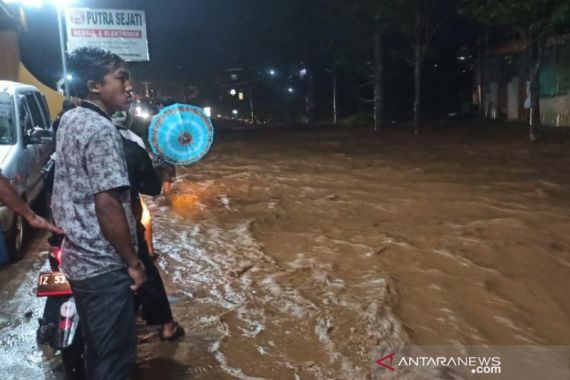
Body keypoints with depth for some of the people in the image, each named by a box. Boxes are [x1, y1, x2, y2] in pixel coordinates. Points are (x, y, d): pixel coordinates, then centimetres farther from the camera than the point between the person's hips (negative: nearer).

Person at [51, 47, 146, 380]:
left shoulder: (69, 121, 9)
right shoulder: (101, 130, -19)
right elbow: (107, 204, -24)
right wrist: (133, 262, -17)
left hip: (78, 258, 9)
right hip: (104, 265, -9)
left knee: (97, 348, 23)